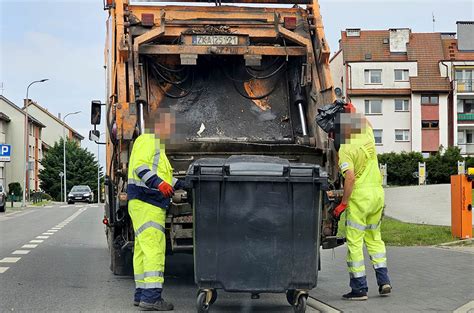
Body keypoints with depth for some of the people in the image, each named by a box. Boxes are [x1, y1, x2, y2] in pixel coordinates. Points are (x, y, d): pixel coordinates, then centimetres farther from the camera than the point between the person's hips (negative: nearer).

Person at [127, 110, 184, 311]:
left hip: (147, 205, 11)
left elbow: (163, 176, 30)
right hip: (146, 205, -11)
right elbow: (140, 166, -22)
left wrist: (183, 185, 29)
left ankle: (142, 294, 18)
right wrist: (158, 182, -33)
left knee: (143, 250, 12)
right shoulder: (147, 140, -8)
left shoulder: (156, 145, 25)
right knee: (154, 249, -15)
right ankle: (151, 297, -19)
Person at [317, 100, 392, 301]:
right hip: (377, 192, 7)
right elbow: (365, 122, 29)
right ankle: (383, 281, 14)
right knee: (374, 238, 19)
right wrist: (351, 111, 28)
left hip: (360, 196, -7)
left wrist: (343, 204, -18)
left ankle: (359, 288, 2)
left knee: (354, 242, 0)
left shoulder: (345, 149, -15)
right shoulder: (367, 136, 4)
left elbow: (350, 177, -24)